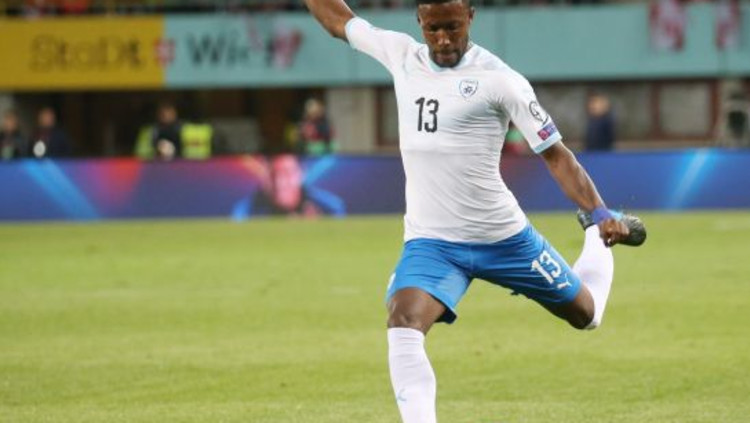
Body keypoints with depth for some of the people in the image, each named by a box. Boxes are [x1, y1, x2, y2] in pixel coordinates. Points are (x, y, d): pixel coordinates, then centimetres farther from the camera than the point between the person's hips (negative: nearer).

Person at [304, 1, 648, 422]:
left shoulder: (499, 79, -12)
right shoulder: (401, 55, 1)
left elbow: (555, 153, -11)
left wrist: (598, 212, -22)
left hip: (502, 237, -2)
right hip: (430, 241, 2)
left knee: (585, 314, 18)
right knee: (404, 325, -27)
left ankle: (599, 234, 49)